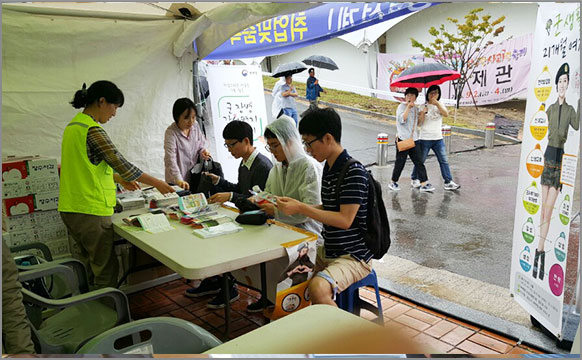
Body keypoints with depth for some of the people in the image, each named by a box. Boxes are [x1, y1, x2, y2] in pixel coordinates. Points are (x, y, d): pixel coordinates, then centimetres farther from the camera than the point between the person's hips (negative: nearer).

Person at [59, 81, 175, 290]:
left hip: (70, 208, 10)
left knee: (90, 266, 21)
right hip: (91, 210, -10)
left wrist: (119, 180, 22)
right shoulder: (93, 130, -17)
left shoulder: (74, 125, 13)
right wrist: (157, 183, -8)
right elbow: (122, 164, -18)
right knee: (106, 270, 1)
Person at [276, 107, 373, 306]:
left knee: (318, 288, -33)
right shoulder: (328, 168, 8)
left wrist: (301, 208, -22)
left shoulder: (353, 171, -19)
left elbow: (345, 219, -23)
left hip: (354, 255, -9)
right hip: (327, 251, 9)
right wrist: (295, 205, 3)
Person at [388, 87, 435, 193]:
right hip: (403, 139, -6)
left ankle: (424, 184, 3)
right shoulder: (402, 106, -4)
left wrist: (422, 113, 0)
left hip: (414, 139, 6)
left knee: (419, 161, 2)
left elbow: (419, 122, 15)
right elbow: (402, 119, -19)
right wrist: (408, 107, -19)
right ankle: (393, 183, 15)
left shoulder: (416, 108, 15)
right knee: (400, 162, 1)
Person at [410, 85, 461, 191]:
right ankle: (414, 179, 25)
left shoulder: (440, 105, 9)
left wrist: (437, 104, -22)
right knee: (420, 161, 6)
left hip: (438, 138, 3)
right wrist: (422, 113, -20)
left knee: (444, 161, -1)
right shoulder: (423, 106, -1)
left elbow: (446, 114, -12)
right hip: (425, 138, -3)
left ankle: (448, 182, 2)